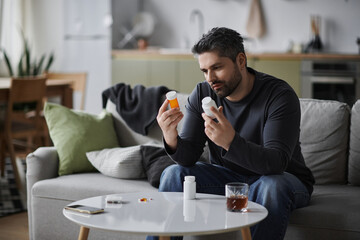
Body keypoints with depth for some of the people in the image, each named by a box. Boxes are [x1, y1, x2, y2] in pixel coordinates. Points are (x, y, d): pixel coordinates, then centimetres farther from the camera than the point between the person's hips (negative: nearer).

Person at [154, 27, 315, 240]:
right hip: (227, 177, 4)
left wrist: (230, 141, -50)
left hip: (283, 179, -4)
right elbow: (188, 158, -10)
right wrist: (170, 137, -34)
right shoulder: (202, 95, -6)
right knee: (174, 174, -14)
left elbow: (276, 163, -33)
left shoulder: (279, 95, -22)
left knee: (272, 186, -36)